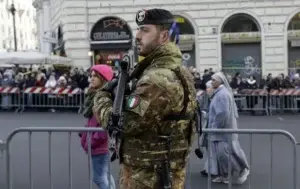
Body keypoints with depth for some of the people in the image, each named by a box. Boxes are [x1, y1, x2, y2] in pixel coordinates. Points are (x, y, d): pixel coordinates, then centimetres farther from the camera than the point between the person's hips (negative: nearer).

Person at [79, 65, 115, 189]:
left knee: (99, 177, -4)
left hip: (99, 145, -10)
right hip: (97, 144, 10)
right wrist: (84, 134, 11)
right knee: (104, 176, 18)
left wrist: (94, 140, -17)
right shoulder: (95, 95, 14)